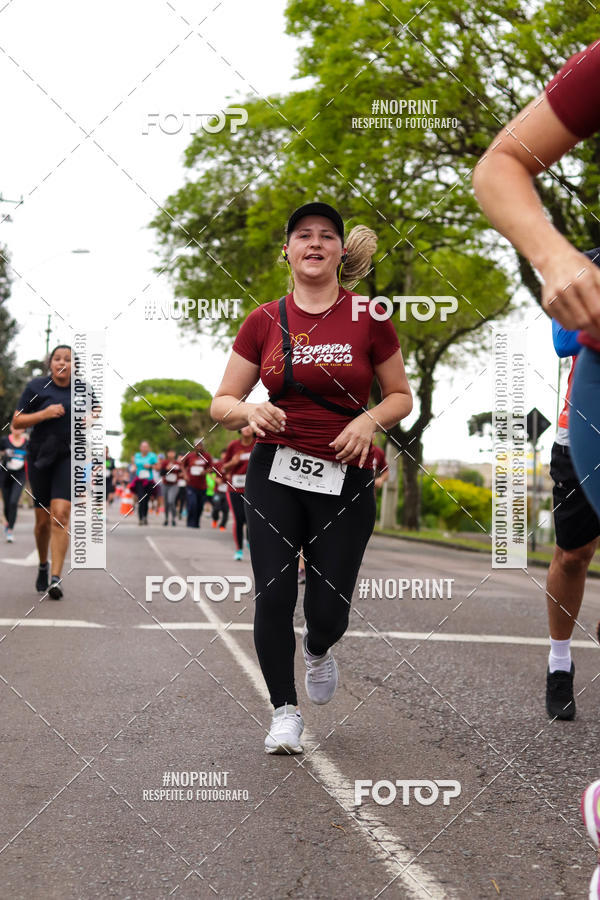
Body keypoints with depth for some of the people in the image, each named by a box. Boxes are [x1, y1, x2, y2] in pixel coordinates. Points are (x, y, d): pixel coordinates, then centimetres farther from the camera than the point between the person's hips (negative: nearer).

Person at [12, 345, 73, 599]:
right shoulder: (36, 386, -1)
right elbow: (17, 422, -2)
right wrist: (44, 414, -16)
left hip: (68, 457, 0)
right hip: (39, 458, 0)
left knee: (60, 515, -16)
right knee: (43, 520, 7)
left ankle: (56, 578, -18)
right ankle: (43, 566, 34)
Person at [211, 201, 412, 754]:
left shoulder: (368, 318, 1)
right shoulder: (264, 322, 4)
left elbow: (401, 396, 10)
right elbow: (222, 403, 8)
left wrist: (369, 420, -11)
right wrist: (249, 411, -14)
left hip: (346, 480, 0)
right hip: (275, 473, 1)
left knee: (328, 612, -2)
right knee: (273, 595, -8)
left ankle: (318, 650, 36)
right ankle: (285, 711, 12)